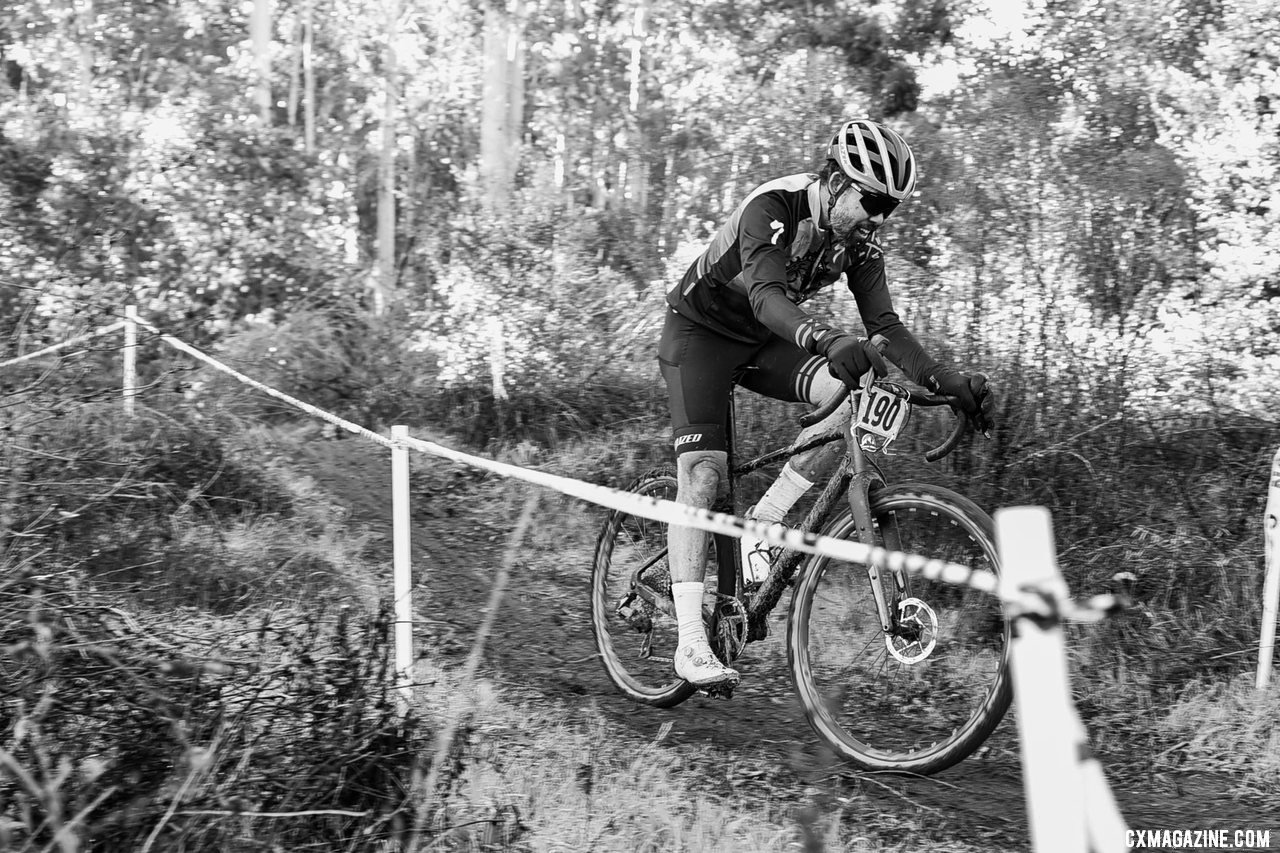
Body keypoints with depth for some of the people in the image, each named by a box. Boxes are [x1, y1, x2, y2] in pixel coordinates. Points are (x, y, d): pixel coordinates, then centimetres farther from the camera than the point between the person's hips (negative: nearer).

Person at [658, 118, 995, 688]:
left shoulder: (859, 239, -9)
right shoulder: (773, 208, -29)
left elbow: (884, 324, -11)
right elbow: (766, 296, -45)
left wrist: (948, 381, -25)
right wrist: (830, 340, -63)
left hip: (763, 341, 6)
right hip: (700, 331, -5)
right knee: (702, 471, -19)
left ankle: (763, 523, -11)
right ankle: (690, 644, -18)